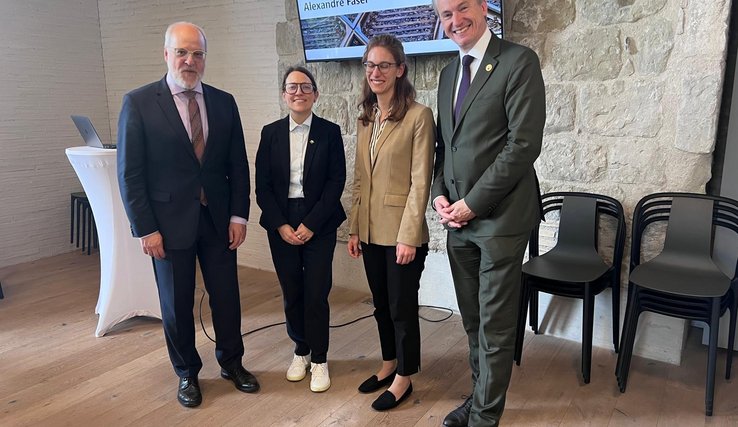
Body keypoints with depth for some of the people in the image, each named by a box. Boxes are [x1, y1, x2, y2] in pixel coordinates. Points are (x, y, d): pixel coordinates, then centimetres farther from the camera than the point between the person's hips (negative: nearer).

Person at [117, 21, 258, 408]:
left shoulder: (224, 102, 4)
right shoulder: (138, 103, -6)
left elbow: (238, 164, 6)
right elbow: (129, 173, -7)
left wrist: (238, 215, -1)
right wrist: (145, 229, -10)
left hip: (218, 219, 3)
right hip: (169, 223, -2)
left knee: (226, 296, 12)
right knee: (176, 304, 11)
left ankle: (231, 363, 35)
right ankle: (187, 374, 33)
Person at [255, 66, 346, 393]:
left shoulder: (329, 132, 0)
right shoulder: (271, 133, 5)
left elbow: (336, 181, -5)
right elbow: (262, 185, 2)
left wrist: (311, 224, -11)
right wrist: (280, 225, -8)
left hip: (319, 225, -2)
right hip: (281, 225, 2)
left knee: (316, 294, -1)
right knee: (291, 292, 9)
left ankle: (319, 359, 16)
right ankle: (300, 350, 30)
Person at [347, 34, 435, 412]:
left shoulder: (418, 116, -12)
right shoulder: (365, 118, 9)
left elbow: (420, 182, -15)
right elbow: (359, 179, 11)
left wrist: (409, 236, -17)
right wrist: (354, 228, 8)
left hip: (401, 232, -6)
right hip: (371, 231, 7)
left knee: (402, 306, 7)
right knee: (381, 303, 18)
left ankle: (403, 378, 25)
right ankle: (389, 363, 37)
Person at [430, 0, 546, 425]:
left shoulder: (519, 61, -7)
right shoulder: (449, 73, 15)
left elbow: (525, 143, -15)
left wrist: (473, 202, -15)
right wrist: (441, 194, 1)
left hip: (500, 217, -6)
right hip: (458, 218, 6)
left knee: (495, 326, 6)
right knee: (473, 321, 16)